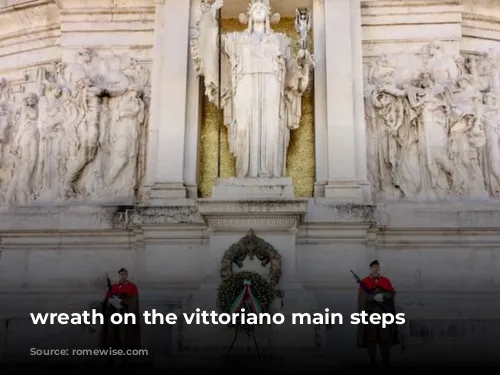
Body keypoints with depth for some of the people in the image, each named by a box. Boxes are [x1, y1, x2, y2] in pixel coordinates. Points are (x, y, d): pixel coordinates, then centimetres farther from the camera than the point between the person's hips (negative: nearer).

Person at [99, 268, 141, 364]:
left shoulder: (132, 287, 3)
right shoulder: (112, 287, 15)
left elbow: (133, 302, -8)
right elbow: (106, 301, 12)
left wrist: (120, 301, -18)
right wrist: (110, 301, -11)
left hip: (125, 316, -3)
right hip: (113, 316, 3)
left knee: (124, 337, -8)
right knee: (111, 337, -3)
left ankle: (125, 358, -2)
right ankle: (110, 358, 2)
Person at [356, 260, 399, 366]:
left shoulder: (386, 281, 13)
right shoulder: (364, 282, 5)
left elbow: (393, 293, 1)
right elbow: (362, 297, -8)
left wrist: (383, 295, -17)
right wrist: (374, 297, -23)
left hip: (385, 313, 2)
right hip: (370, 313, -2)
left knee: (385, 337, 0)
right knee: (370, 337, -2)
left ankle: (386, 360, 7)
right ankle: (372, 360, 6)